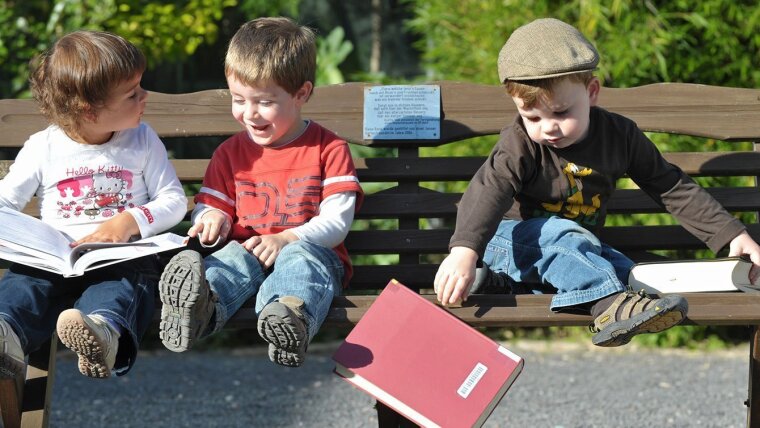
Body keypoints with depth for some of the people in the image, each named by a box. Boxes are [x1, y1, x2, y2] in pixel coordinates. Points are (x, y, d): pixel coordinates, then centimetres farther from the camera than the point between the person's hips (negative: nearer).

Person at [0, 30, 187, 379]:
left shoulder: (142, 141, 11)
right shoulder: (43, 148, 8)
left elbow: (174, 200, 9)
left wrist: (131, 221, -11)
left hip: (124, 255, -1)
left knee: (130, 278, -36)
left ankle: (105, 329, -70)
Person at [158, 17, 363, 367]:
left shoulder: (328, 149, 7)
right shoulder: (230, 153, 19)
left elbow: (337, 221, -2)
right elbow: (208, 206, 17)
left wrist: (287, 239, -18)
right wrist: (213, 219, -10)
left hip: (310, 250, -3)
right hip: (246, 250, 3)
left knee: (298, 258, -38)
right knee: (233, 256, -33)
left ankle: (291, 318, -74)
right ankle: (199, 307, -69)